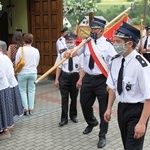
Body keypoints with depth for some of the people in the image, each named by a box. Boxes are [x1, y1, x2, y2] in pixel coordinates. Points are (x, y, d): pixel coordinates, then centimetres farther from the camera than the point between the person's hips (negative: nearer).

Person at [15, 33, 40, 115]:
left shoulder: (21, 49, -11)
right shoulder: (36, 50, -3)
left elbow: (16, 62, -8)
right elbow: (37, 63, 3)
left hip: (22, 73, -2)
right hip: (33, 73, 3)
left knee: (23, 90, 9)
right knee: (31, 90, 11)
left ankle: (26, 109, 8)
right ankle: (31, 109, 15)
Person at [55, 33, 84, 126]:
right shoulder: (62, 52, -1)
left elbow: (82, 68, -12)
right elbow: (59, 67, 4)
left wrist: (80, 80, -17)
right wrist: (57, 79, 2)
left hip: (75, 76, -1)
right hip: (64, 76, 1)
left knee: (74, 97, 15)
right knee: (64, 98, 2)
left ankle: (73, 115, 35)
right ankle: (64, 118, 12)